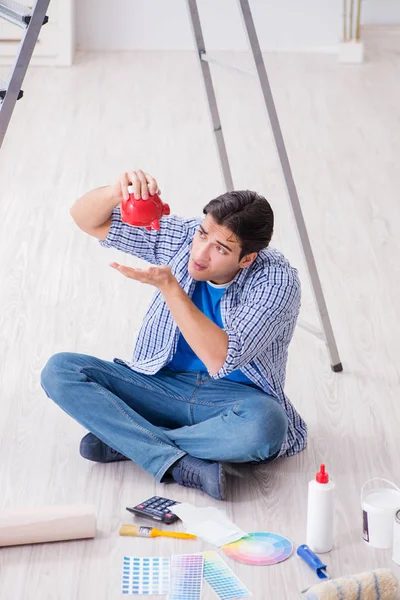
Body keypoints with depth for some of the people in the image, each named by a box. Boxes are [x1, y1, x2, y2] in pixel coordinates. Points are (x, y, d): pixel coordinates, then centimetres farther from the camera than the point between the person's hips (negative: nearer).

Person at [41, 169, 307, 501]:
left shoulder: (276, 281, -20)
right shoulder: (182, 237, -7)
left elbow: (220, 360, -30)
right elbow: (86, 219, -6)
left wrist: (168, 285, -34)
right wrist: (116, 192, -29)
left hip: (232, 398, -4)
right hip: (162, 385, 4)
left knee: (264, 424, -40)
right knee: (59, 370, -18)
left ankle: (126, 441, -21)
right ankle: (180, 464, -29)